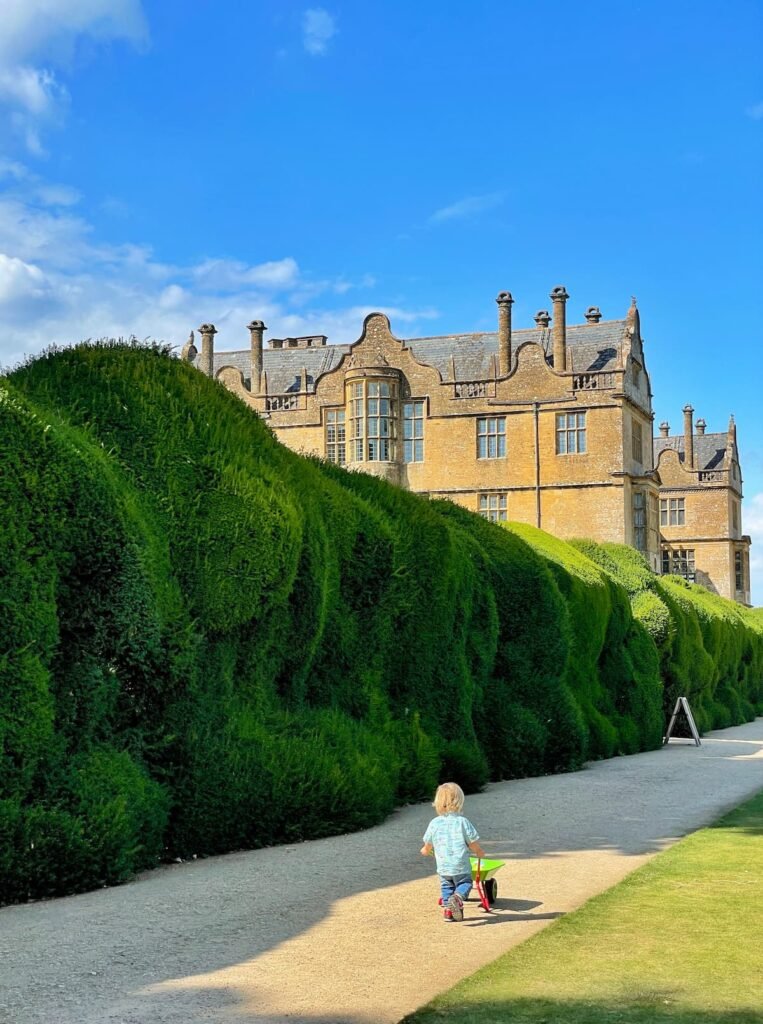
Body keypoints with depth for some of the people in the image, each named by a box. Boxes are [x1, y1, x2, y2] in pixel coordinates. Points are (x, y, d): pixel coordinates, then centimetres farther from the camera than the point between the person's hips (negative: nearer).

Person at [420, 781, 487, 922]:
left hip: (443, 866, 3)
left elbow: (427, 846, 9)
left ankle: (447, 908, 12)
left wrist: (425, 851, 33)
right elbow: (473, 845, -5)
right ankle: (458, 897, -17)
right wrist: (480, 853, 17)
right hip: (461, 866, -3)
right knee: (464, 883, 12)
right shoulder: (462, 822, -10)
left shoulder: (434, 823, -3)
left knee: (446, 886, 21)